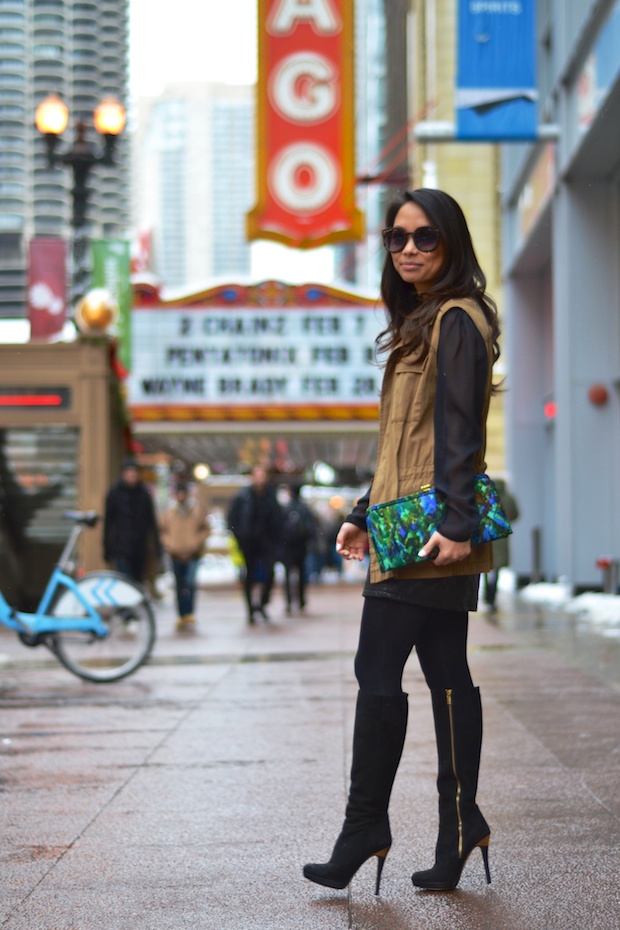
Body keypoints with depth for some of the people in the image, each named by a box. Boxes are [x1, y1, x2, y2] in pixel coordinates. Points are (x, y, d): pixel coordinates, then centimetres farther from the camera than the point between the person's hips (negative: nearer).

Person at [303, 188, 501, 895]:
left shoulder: (455, 320, -8)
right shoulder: (425, 321, 22)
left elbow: (458, 432, -17)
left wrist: (454, 522, -24)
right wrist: (366, 514, 23)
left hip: (431, 531, -10)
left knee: (378, 672, -8)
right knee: (446, 674, 9)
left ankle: (364, 830, -1)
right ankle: (459, 832, 13)